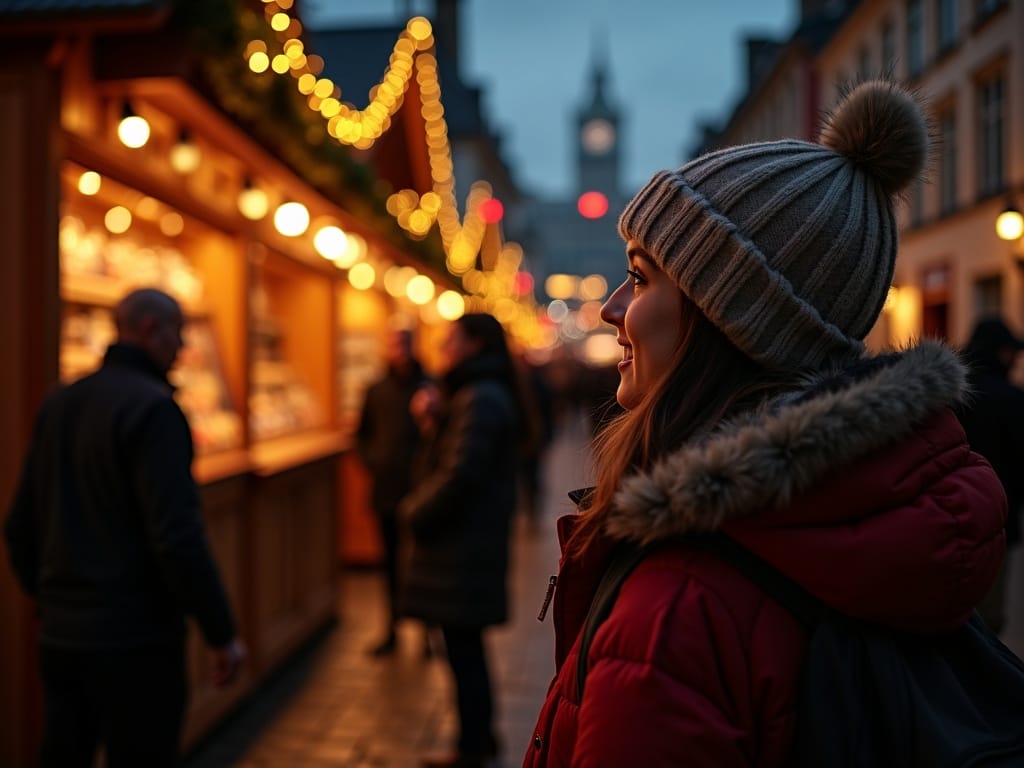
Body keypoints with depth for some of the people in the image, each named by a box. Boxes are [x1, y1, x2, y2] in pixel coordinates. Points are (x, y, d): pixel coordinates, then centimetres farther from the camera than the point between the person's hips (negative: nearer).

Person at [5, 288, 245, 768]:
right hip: (134, 638, -7)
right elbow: (177, 536, -22)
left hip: (59, 635, 8)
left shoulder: (59, 403, 9)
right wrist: (222, 633, -14)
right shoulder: (152, 407, -15)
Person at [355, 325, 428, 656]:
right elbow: (362, 433, 20)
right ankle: (392, 628, 20)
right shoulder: (377, 390, 10)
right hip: (387, 488, 4)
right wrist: (370, 460, 5)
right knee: (392, 560, 11)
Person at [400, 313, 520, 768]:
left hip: (463, 543, -10)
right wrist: (433, 422, -2)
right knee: (467, 647, 19)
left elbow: (459, 473, -24)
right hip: (470, 540, 10)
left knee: (462, 648, 0)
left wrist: (415, 512, -10)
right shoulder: (477, 394, 15)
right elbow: (447, 458, 15)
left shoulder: (480, 399, -18)